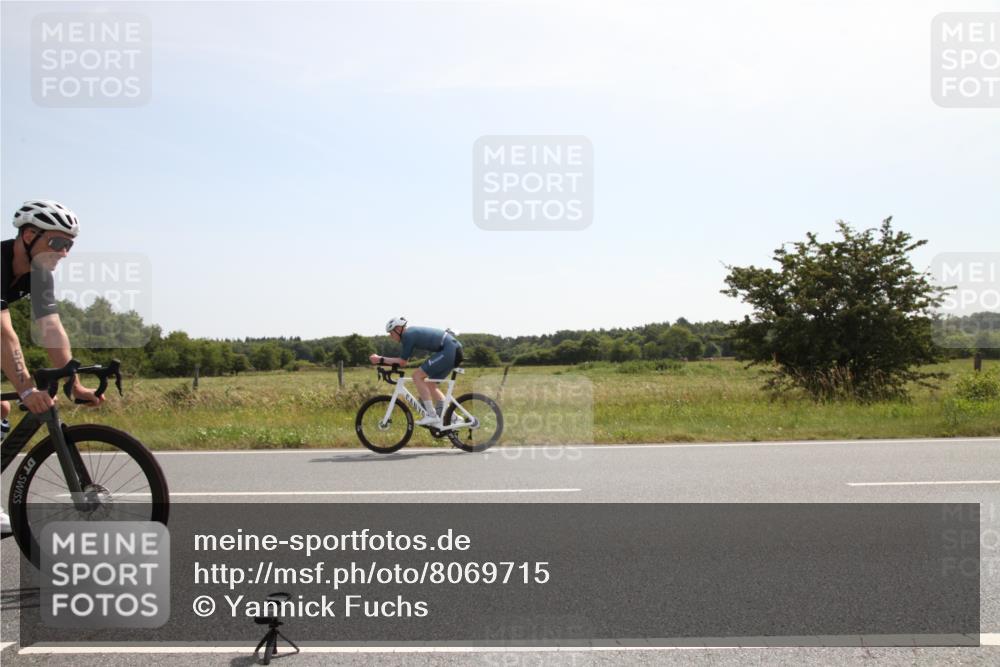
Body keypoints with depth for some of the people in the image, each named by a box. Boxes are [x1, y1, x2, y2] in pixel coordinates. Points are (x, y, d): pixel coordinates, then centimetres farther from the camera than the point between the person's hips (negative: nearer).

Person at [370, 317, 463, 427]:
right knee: (431, 384, 16)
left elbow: (403, 361, -9)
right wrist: (382, 360, 15)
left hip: (448, 350, -10)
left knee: (417, 376, -9)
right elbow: (404, 361, 21)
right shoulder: (411, 332, 19)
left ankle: (432, 416, -10)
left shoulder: (408, 335, -10)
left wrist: (380, 359, -4)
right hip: (455, 349, 10)